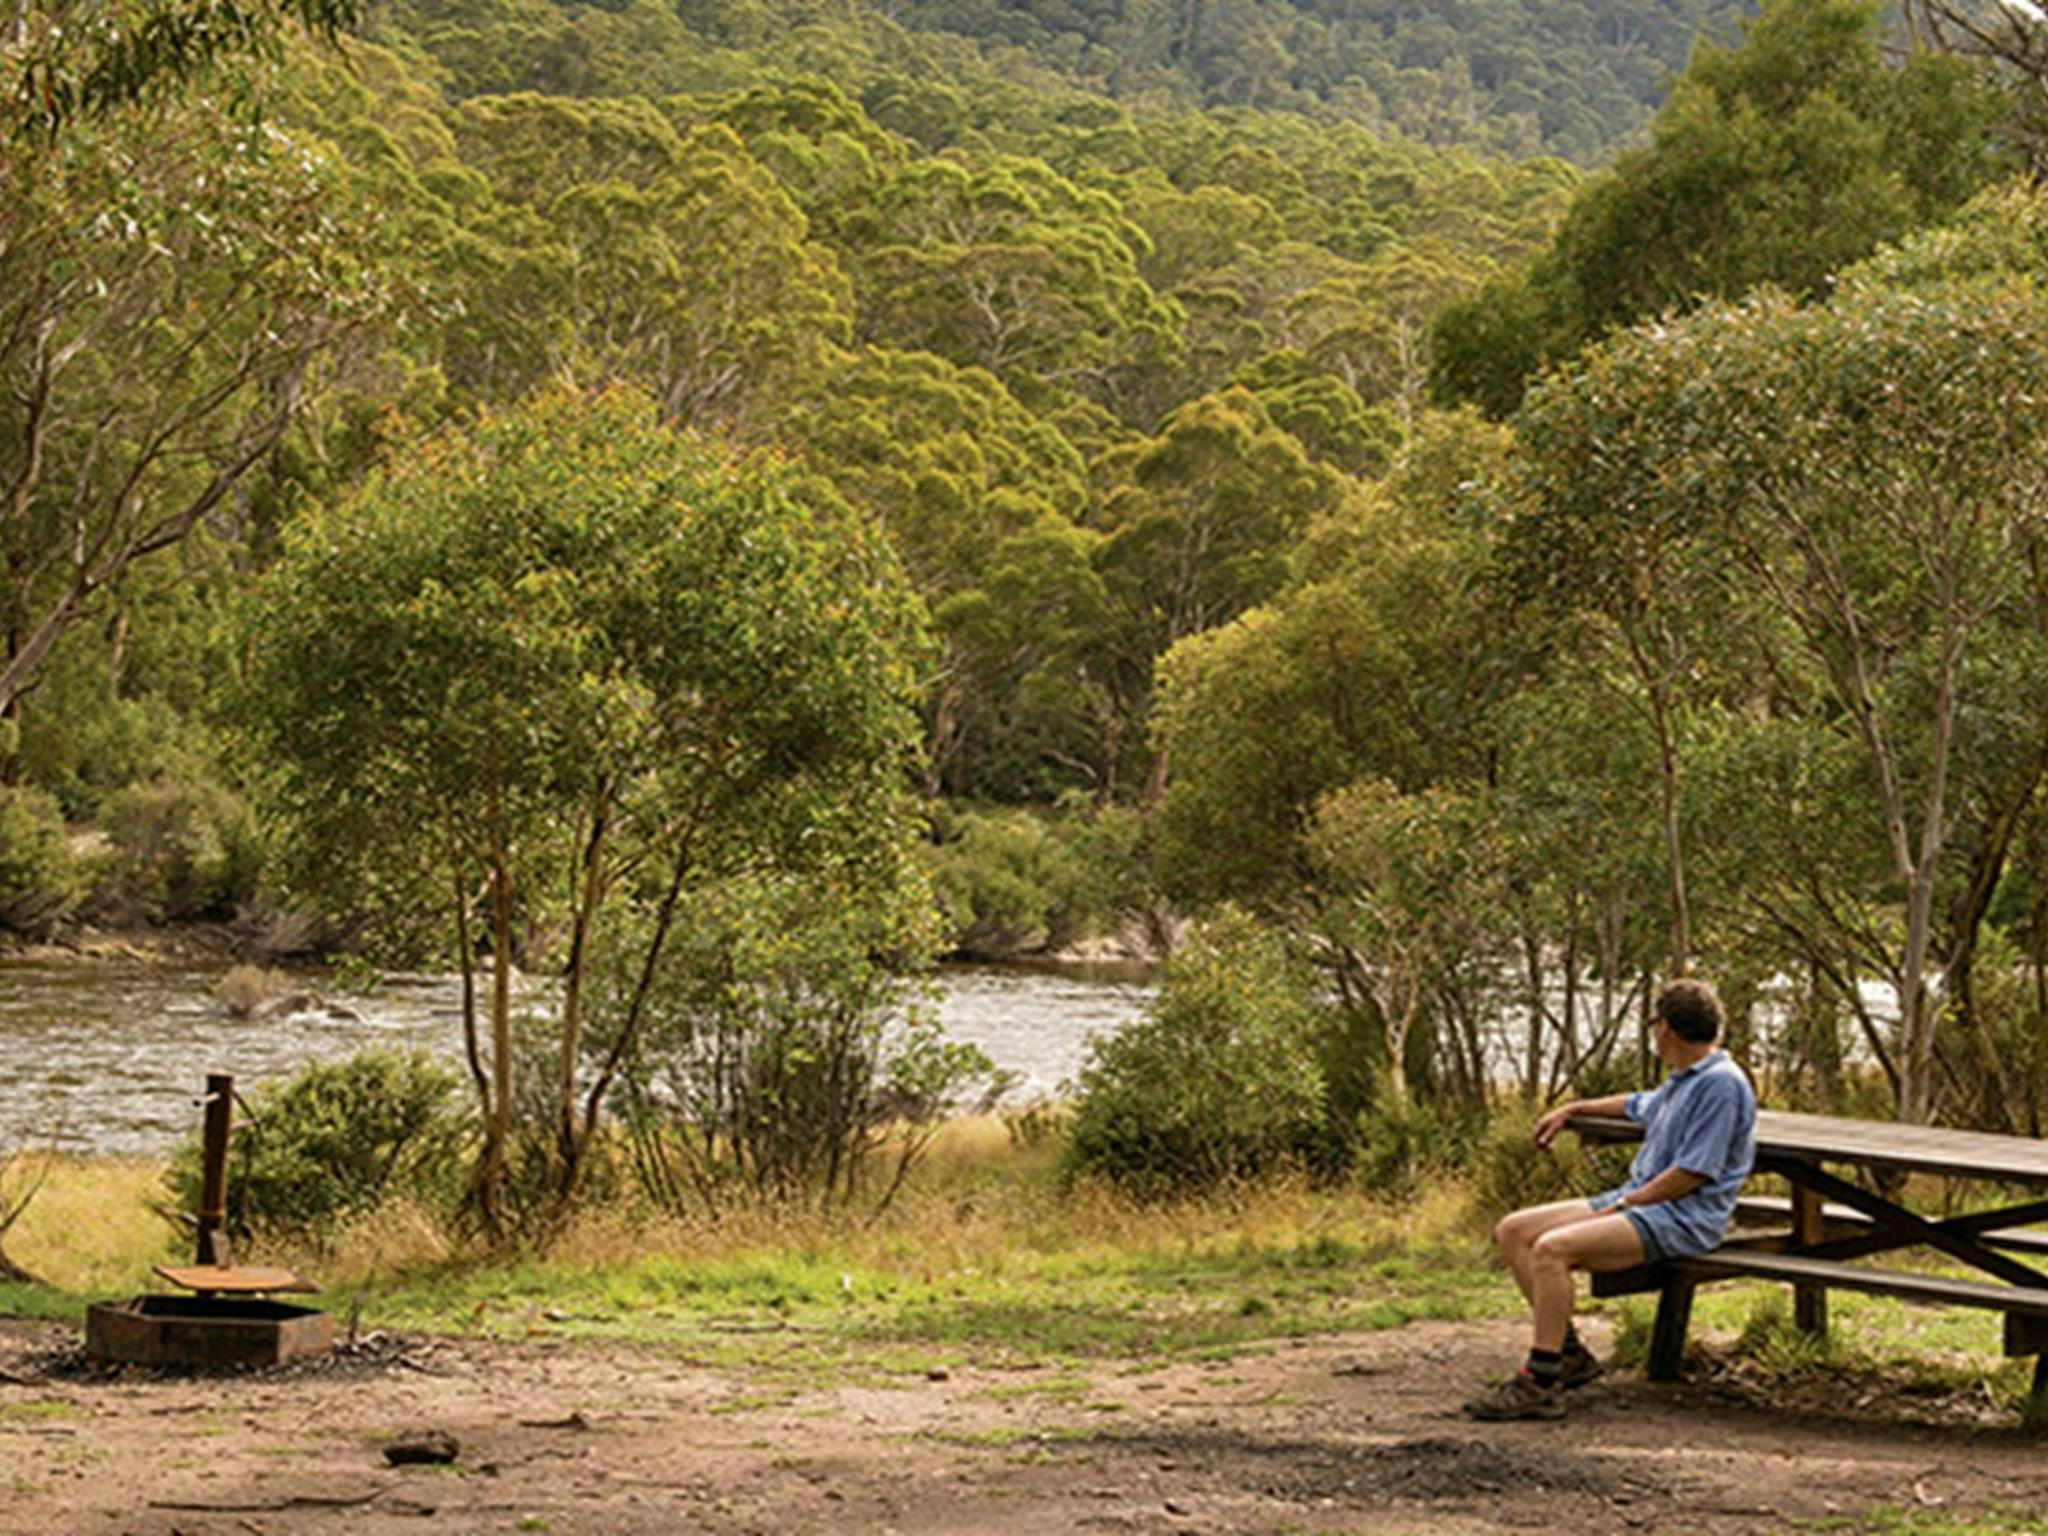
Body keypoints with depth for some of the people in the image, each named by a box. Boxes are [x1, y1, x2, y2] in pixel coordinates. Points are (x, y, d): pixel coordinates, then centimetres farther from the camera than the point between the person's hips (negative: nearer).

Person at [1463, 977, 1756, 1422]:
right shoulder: (1682, 1081, 18)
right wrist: (1572, 1109, 45)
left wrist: (1624, 1204, -14)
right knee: (1513, 1231, 1)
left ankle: (1541, 1382, -27)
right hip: (1638, 1200, 11)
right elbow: (1639, 1106, 42)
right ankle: (1570, 1353, -2)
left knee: (1553, 1248, -30)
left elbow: (1693, 1173, -20)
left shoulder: (1722, 1084, -14)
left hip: (1681, 1218, -10)